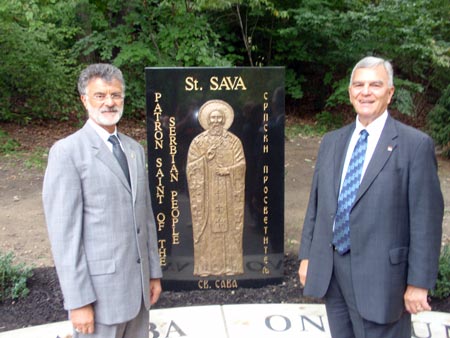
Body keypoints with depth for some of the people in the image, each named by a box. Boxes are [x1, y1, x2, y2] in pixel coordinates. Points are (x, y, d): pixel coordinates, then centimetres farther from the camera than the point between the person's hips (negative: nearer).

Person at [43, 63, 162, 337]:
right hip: (99, 286, -6)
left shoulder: (135, 149, 10)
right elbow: (64, 231, -14)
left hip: (138, 283, 6)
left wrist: (154, 272, 13)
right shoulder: (67, 152, -10)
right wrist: (78, 301, -15)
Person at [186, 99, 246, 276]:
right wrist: (205, 156, -14)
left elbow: (240, 166, 0)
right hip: (206, 192, 0)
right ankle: (206, 266, 7)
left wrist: (228, 170, -14)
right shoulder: (198, 141, 5)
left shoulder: (234, 141, 6)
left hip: (228, 193, 1)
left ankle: (230, 265, 9)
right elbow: (192, 167, -2)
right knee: (206, 226, -1)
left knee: (229, 225, 1)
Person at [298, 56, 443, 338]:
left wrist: (419, 283, -11)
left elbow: (426, 217, -10)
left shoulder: (416, 144, -8)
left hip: (379, 274, -5)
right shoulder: (332, 141, 8)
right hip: (329, 269, 5)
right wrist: (306, 255, 10)